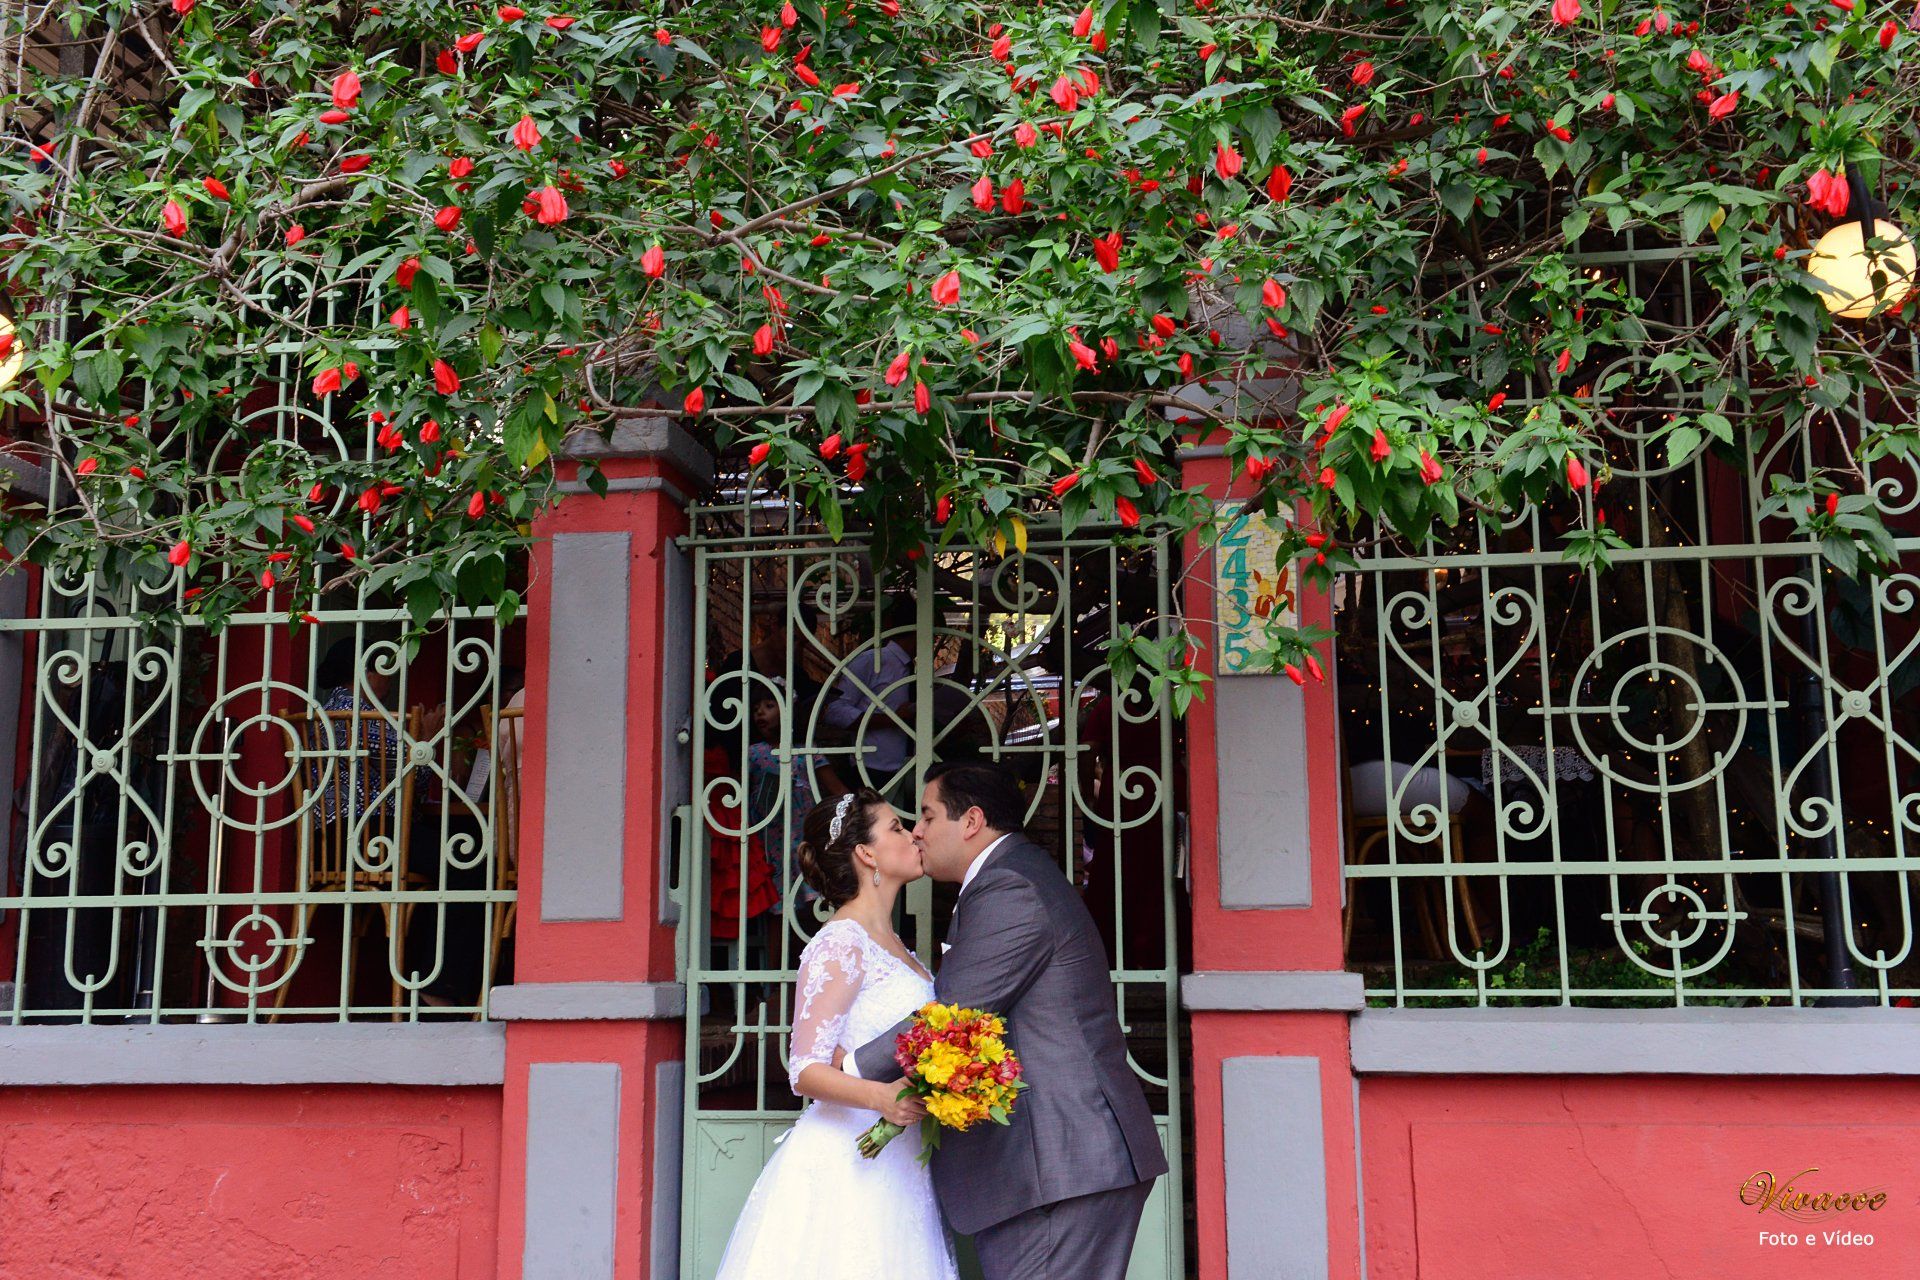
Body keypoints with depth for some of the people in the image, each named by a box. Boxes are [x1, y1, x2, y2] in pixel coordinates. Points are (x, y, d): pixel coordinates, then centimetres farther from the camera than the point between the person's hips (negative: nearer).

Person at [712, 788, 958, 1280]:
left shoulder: (892, 944, 16)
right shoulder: (841, 943, -10)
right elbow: (806, 1070, -17)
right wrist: (880, 1097, -31)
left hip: (895, 1165, 8)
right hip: (847, 1164, -8)